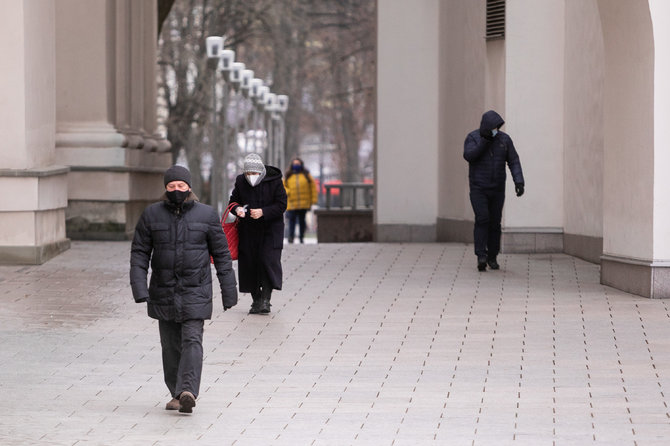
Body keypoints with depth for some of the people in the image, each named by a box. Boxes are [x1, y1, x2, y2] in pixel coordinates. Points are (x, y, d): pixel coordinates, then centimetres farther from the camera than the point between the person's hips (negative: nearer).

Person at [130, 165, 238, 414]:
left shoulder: (206, 215, 1)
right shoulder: (151, 215, 4)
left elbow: (221, 254, 5)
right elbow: (139, 253, 3)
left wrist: (229, 291, 3)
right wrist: (139, 288, -9)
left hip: (195, 292, -2)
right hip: (163, 293, 2)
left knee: (192, 340, -14)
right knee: (171, 345, 6)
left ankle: (187, 391, -25)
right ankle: (176, 393, 17)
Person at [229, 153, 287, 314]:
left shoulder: (274, 181, -9)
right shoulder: (240, 181, 0)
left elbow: (281, 205, -9)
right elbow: (233, 201, 9)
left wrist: (263, 212, -23)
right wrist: (237, 209, -15)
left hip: (270, 229, -3)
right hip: (247, 231, 3)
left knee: (268, 261, -15)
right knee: (249, 264, 1)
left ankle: (265, 299, -10)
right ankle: (256, 300, 12)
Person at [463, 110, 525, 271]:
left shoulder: (504, 139, 0)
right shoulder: (473, 137, -6)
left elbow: (514, 162, -3)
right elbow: (469, 155, -22)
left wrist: (519, 182, -16)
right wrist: (484, 141, -28)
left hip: (497, 189, 3)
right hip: (478, 188, -3)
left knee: (495, 223, 4)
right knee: (482, 219, -17)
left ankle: (492, 258, 16)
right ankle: (481, 257, -21)